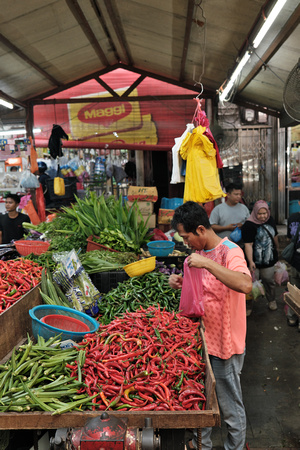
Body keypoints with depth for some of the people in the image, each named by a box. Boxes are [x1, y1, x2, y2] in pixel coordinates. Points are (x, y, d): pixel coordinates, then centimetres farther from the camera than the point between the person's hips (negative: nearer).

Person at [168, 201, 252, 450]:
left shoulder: (230, 252, -21)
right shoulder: (200, 252, 5)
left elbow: (245, 284, -40)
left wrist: (207, 263, -41)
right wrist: (181, 282, -2)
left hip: (225, 345, -8)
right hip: (203, 338, 8)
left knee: (230, 406, 11)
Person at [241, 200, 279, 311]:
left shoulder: (271, 220, 4)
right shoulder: (249, 225, -17)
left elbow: (274, 236, 21)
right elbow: (248, 244, -22)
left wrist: (277, 248, 31)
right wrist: (250, 261, -27)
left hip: (269, 259, 5)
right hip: (255, 261, -5)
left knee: (269, 280, 16)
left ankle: (271, 300, 38)